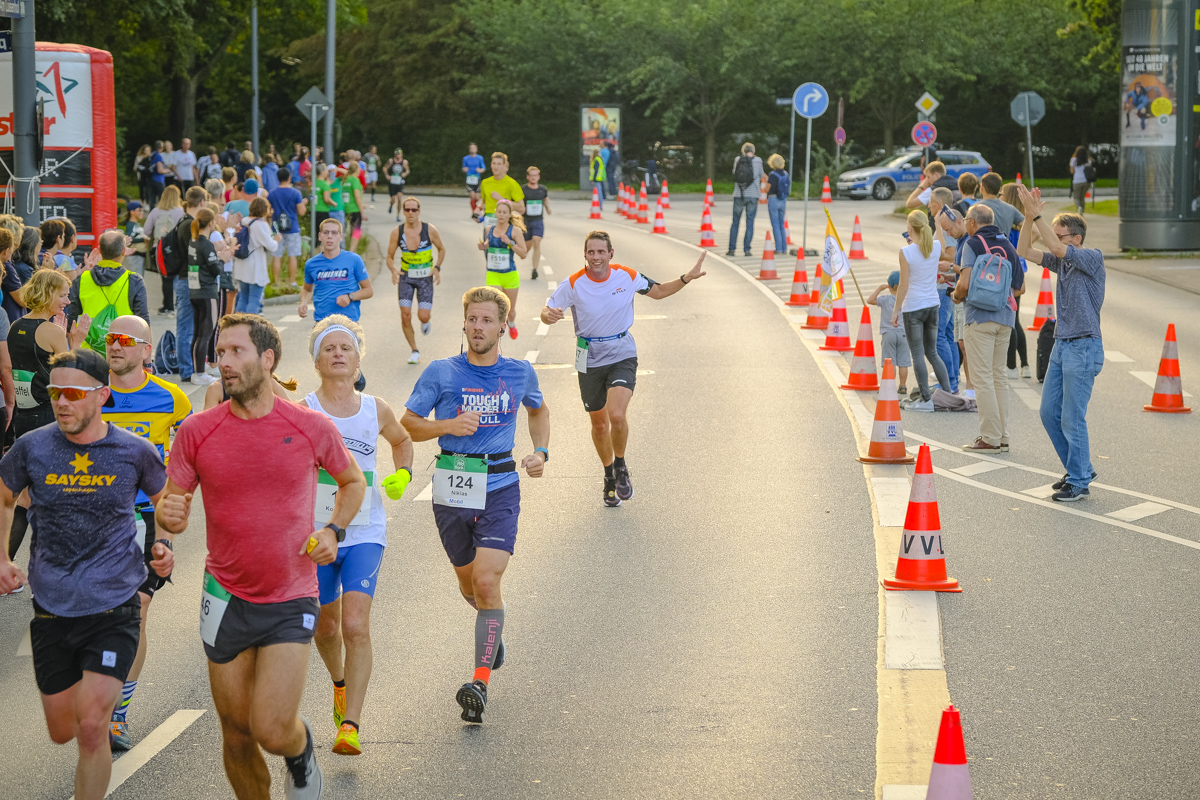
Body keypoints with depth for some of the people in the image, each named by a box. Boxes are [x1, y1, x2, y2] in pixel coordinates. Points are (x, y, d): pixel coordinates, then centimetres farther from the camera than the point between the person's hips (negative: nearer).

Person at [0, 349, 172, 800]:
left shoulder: (134, 452, -5)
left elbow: (165, 501, 15)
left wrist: (163, 543, -3)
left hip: (113, 610, -3)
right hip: (52, 610, 3)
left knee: (91, 728, -14)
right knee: (61, 731, 14)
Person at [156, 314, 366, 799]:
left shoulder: (312, 428, -5)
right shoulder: (198, 431, -4)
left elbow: (352, 481, 14)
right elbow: (170, 506, 1)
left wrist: (333, 530, -4)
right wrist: (167, 515, -23)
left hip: (291, 603, -2)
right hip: (226, 600, 2)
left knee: (271, 731, -12)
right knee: (237, 735, 8)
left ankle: (301, 750, 23)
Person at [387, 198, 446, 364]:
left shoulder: (429, 230, -10)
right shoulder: (397, 232, -7)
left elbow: (441, 249, 6)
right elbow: (390, 257, 1)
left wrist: (437, 268, -8)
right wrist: (393, 270, -20)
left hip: (425, 277, -1)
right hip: (406, 277, 1)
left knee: (423, 316, -10)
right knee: (405, 315, -9)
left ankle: (426, 320, 31)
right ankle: (414, 351, 8)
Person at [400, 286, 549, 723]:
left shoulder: (520, 373, 4)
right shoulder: (441, 373, -2)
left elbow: (539, 410, 25)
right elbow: (407, 426, 1)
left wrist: (541, 451, 9)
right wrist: (449, 426, -16)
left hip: (500, 489, -1)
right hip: (453, 489, 1)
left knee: (487, 581, -16)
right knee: (469, 584, 15)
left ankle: (480, 681, -17)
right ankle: (492, 628, 50)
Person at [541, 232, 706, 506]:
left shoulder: (627, 276, -6)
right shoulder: (573, 284, -10)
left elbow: (657, 291, 11)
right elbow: (546, 312, -7)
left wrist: (686, 279, -2)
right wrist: (549, 315, -32)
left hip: (622, 356, -1)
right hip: (590, 360, 1)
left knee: (617, 416, -23)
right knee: (599, 424, 12)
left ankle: (620, 466, 4)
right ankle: (610, 477, 37)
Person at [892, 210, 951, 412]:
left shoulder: (906, 252, -15)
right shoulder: (936, 247, -1)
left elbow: (904, 284, -13)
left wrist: (896, 310, -5)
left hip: (913, 307, -6)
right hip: (933, 305, 6)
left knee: (918, 354, 0)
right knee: (932, 353, 17)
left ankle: (926, 399, 0)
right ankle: (948, 393, 14)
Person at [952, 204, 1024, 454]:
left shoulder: (973, 243, -7)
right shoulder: (1007, 246, 12)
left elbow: (965, 283, -16)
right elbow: (1020, 287, 14)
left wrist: (957, 296, 4)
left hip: (980, 318, -6)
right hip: (1005, 317, 6)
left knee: (982, 378, -4)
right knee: (998, 376, 13)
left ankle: (990, 438, -5)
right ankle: (1002, 437, 13)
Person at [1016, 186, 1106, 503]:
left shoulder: (1093, 257, -12)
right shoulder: (1062, 261, 10)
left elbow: (1056, 247, -25)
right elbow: (1024, 251, 6)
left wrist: (1037, 214, -24)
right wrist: (1029, 216, -6)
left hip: (1084, 348, -8)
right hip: (1062, 344, 8)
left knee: (1072, 418, -5)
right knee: (1050, 413, 11)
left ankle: (1079, 482, 6)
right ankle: (1081, 469, 25)